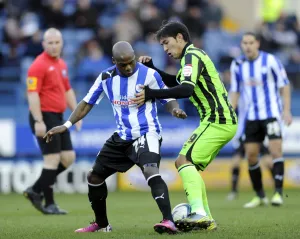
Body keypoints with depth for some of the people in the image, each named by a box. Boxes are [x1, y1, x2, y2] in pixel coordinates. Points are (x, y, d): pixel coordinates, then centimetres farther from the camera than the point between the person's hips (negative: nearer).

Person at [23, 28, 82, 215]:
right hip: (45, 117, -9)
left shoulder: (61, 64, 14)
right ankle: (49, 204, 1)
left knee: (68, 157, 8)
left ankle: (36, 191, 16)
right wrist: (38, 121, -23)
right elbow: (32, 94, -18)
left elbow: (68, 91, 24)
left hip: (58, 117, 9)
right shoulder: (39, 65, -13)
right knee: (52, 159, -8)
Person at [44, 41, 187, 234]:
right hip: (122, 137, 6)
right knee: (95, 176, 11)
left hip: (147, 133, -6)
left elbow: (168, 98, -7)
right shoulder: (106, 77, -2)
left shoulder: (149, 74, -14)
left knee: (151, 172, -32)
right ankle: (102, 224, 29)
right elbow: (87, 103, 6)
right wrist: (66, 126, -1)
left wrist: (175, 109, -31)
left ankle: (169, 221, -38)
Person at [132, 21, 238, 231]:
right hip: (225, 121, 10)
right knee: (191, 166, 12)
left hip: (217, 121, -10)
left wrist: (151, 94, -24)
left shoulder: (192, 56, -9)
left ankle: (199, 213, -29)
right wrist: (152, 68, 23)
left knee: (184, 160, -17)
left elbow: (185, 90, -25)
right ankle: (206, 219, 10)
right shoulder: (194, 56, 22)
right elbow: (174, 82, 36)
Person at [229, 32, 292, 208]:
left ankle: (278, 193, -16)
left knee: (276, 150, -17)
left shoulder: (270, 60, -7)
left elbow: (284, 85, -3)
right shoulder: (237, 65, 5)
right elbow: (235, 91, 14)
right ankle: (260, 196, 12)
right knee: (251, 154, 1)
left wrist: (287, 110, -11)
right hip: (252, 116, 4)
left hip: (271, 113, -4)